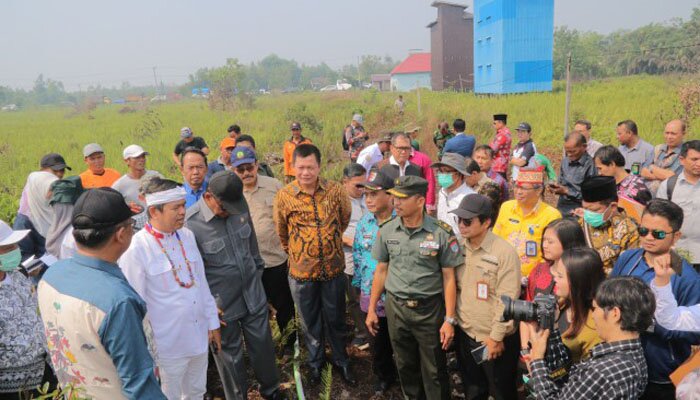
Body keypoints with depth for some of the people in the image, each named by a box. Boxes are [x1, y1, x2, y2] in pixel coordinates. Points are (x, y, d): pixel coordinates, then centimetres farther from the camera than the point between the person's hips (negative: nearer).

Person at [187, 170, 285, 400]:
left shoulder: (241, 205, -7)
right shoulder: (190, 224, -22)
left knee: (263, 345, 19)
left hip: (254, 295, 5)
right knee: (230, 355, 15)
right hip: (223, 305, -4)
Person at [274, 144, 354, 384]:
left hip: (334, 267, 1)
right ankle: (315, 361, 41)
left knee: (336, 319, 16)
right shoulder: (284, 196, -12)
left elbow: (345, 217, 9)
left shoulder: (335, 190, -10)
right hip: (301, 271, 0)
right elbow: (281, 232, 4)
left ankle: (341, 360, 39)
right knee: (310, 321, 18)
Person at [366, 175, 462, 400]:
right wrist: (371, 309, 8)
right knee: (405, 366, 19)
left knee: (434, 370, 9)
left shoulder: (442, 233, -12)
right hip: (395, 308, 3)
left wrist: (449, 319, -9)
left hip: (430, 309, -3)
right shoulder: (387, 230, -2)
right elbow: (381, 270, 7)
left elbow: (449, 277, -7)